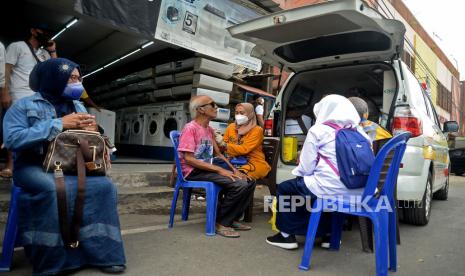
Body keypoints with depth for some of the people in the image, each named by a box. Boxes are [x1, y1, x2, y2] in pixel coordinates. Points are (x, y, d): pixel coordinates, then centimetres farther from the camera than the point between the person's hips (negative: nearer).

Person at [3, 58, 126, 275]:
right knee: (52, 188, -36)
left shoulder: (79, 107, 15)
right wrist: (59, 124, -19)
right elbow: (12, 139, -16)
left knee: (103, 186, -22)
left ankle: (102, 253, -16)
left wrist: (92, 132, -12)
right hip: (34, 166, -4)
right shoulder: (24, 106, 0)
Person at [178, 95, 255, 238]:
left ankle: (232, 219, 9)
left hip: (208, 168, 9)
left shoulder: (209, 129, 14)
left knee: (249, 182, 0)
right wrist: (219, 170, -23)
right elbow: (189, 159, -21)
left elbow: (218, 154, 16)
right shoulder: (190, 128, -13)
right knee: (238, 185, -25)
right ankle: (221, 223, -8)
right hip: (194, 172, -9)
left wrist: (234, 170, 0)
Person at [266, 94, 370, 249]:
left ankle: (287, 235, 19)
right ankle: (327, 232, 36)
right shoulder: (358, 132, 11)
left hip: (330, 187, -6)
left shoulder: (318, 130, -2)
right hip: (357, 188, 7)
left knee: (284, 189, 17)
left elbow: (306, 167, -4)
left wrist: (297, 172, 19)